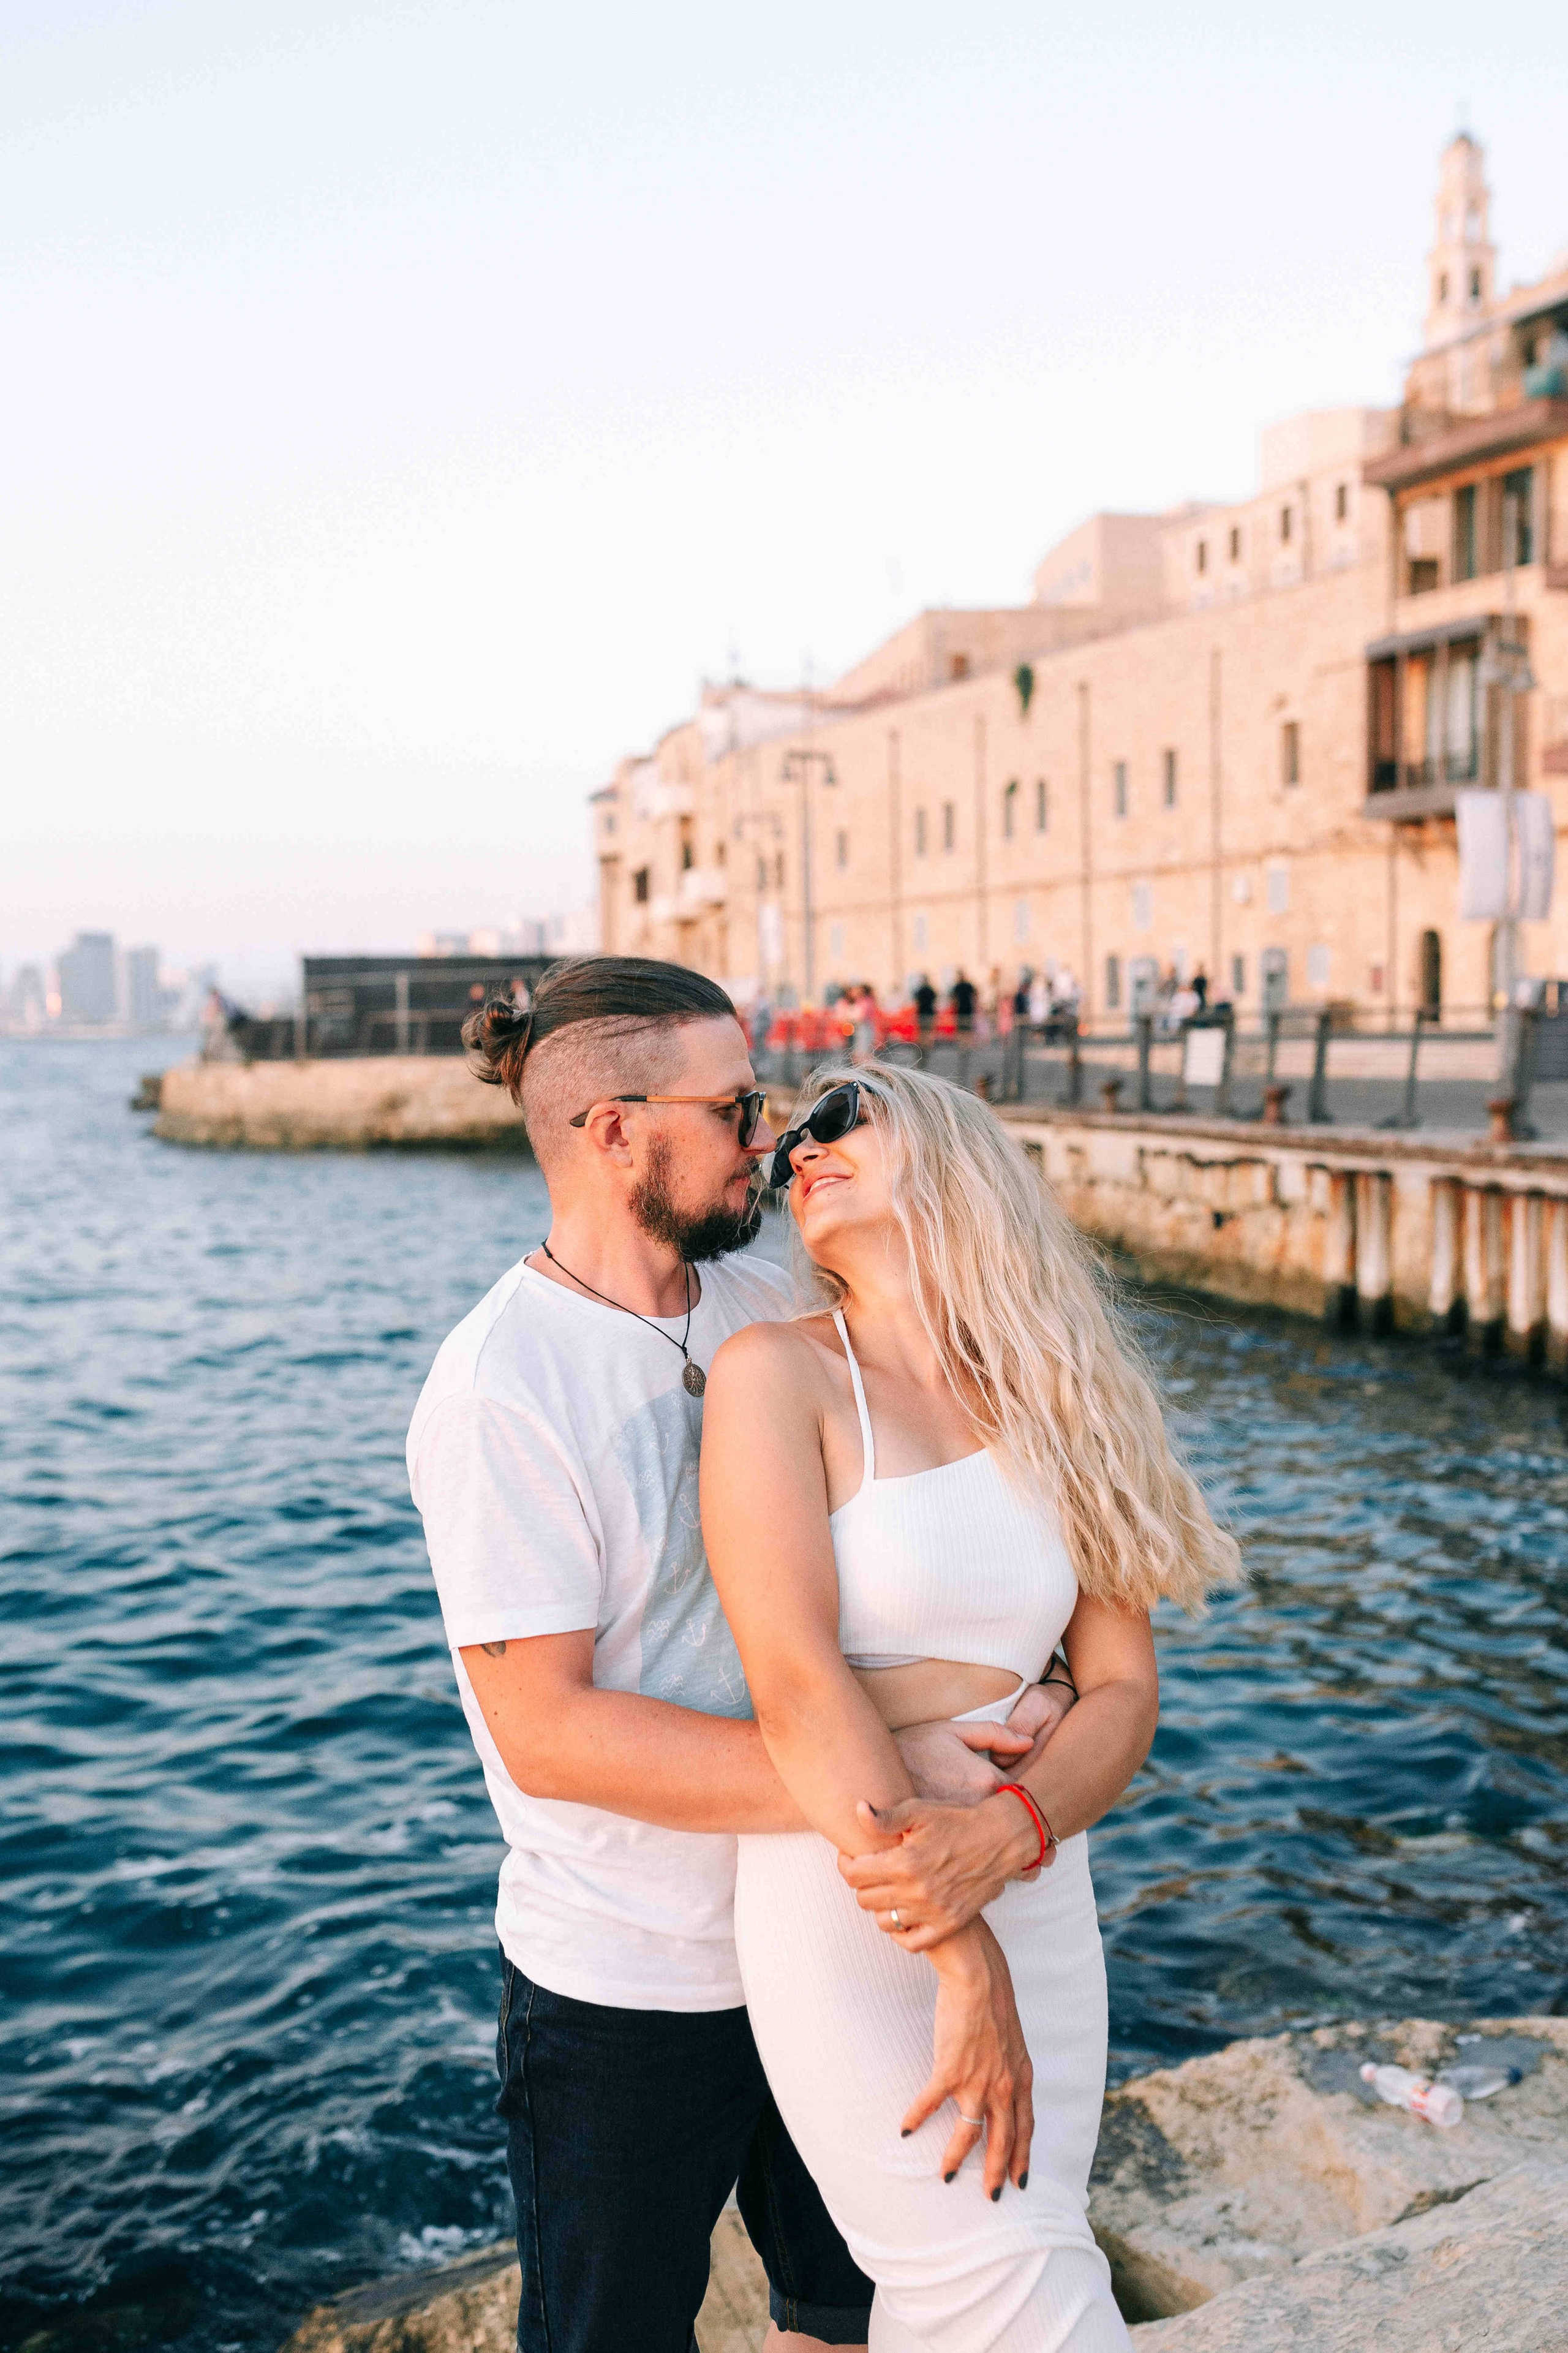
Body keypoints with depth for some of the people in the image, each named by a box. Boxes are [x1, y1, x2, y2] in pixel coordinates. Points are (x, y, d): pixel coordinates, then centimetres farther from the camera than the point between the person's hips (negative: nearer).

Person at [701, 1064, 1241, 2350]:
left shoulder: (1055, 1402, 5)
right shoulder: (779, 1370, -9)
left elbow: (1125, 1691, 0)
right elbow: (797, 1681, -18)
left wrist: (999, 1838, -20)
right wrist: (962, 1963, -20)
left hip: (1037, 1898, 5)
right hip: (847, 1911, -5)